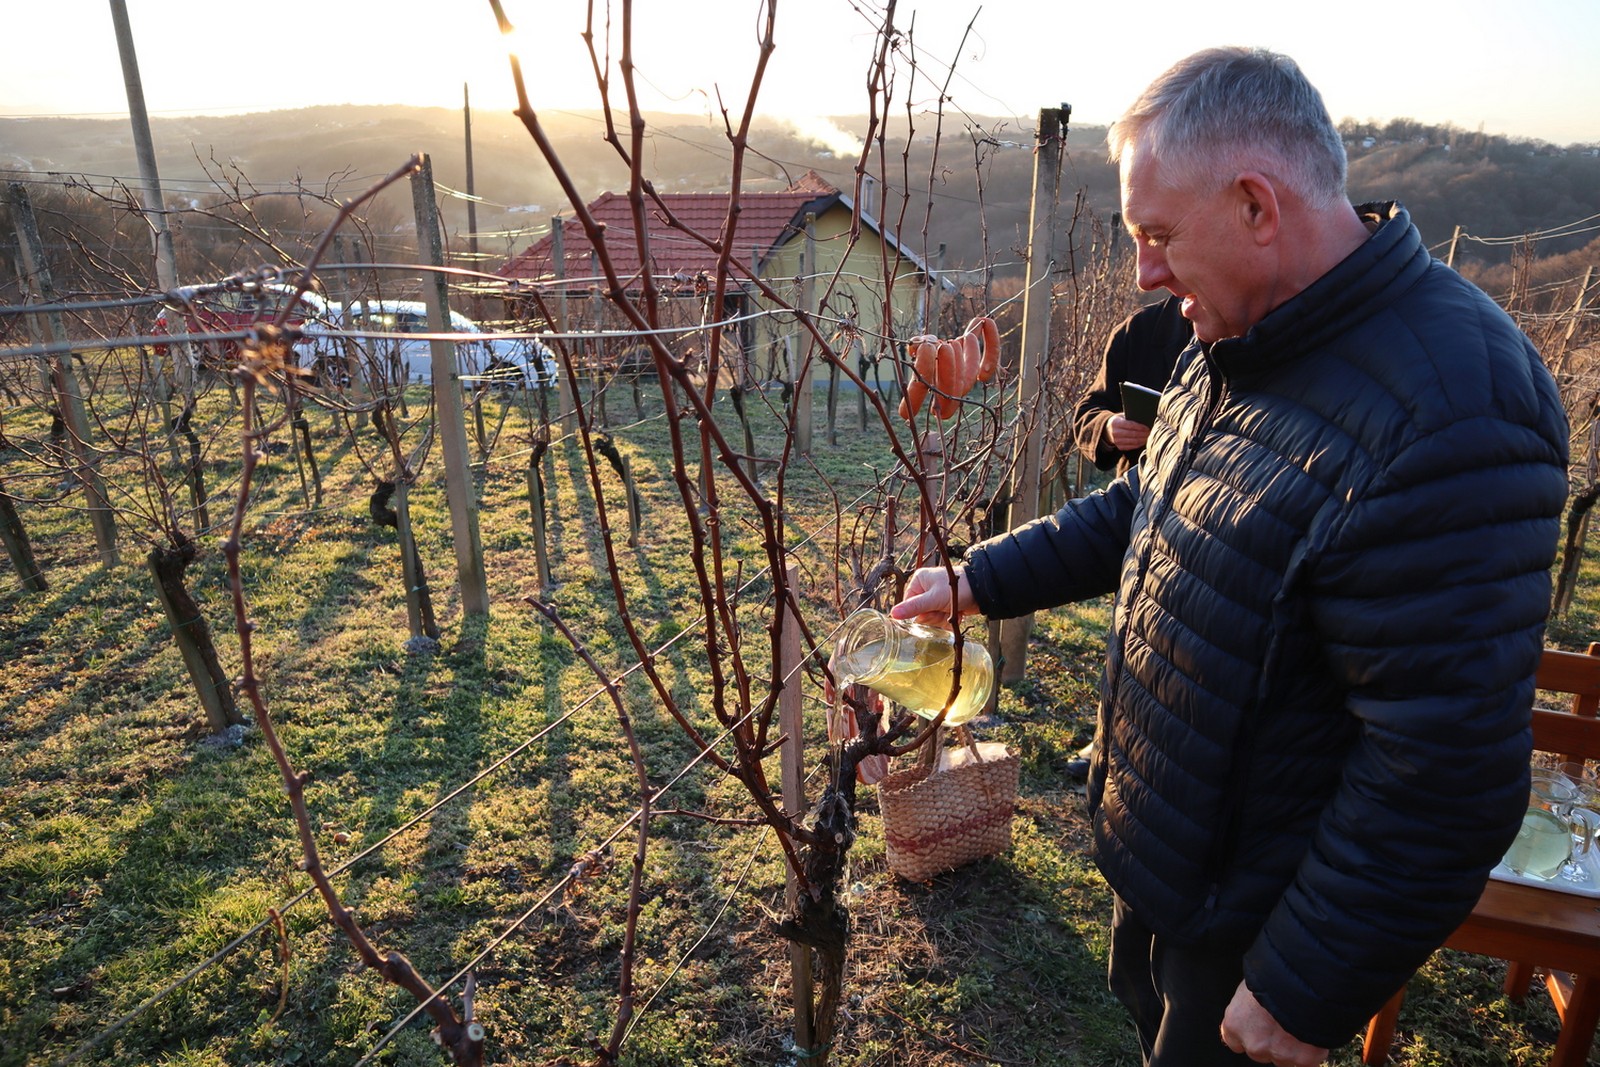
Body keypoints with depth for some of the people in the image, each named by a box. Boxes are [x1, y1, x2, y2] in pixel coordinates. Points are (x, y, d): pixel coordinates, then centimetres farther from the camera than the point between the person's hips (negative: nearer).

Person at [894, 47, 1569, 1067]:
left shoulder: (1445, 419, -33)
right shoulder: (1232, 349, -2)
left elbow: (1444, 775, -31)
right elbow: (1138, 512, 11)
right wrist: (978, 581, 6)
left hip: (1261, 900, -8)